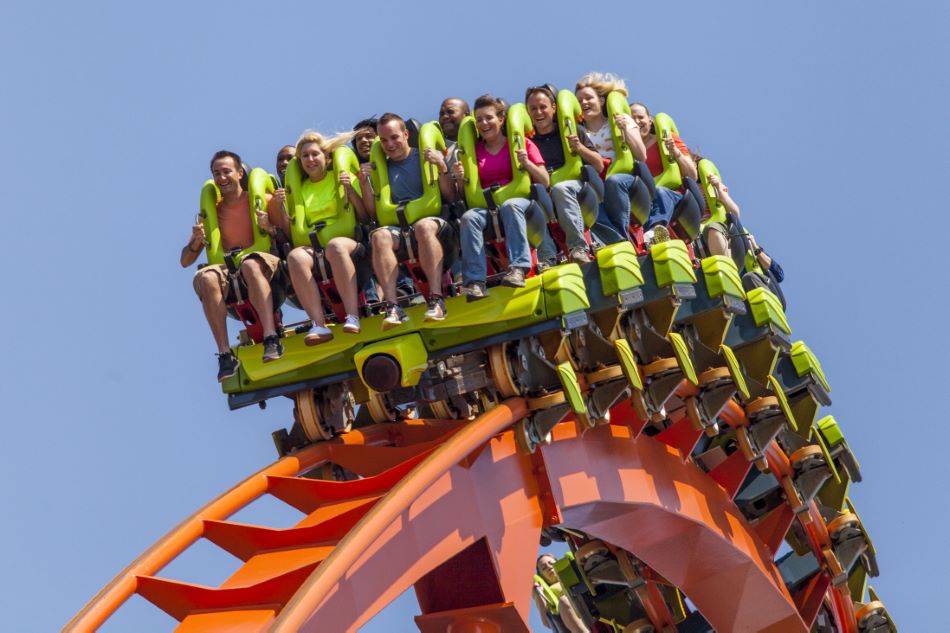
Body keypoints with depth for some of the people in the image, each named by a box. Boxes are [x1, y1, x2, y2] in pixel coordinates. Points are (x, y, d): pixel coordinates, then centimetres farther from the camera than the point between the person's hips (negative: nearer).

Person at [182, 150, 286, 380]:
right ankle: (225, 355, -34)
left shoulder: (262, 200, 7)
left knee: (250, 264, -37)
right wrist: (196, 241, -9)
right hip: (230, 277, 3)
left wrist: (271, 227, -18)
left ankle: (271, 338, -46)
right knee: (206, 278, -31)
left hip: (266, 270, -2)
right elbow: (185, 261, 12)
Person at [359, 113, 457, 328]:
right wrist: (364, 184, 4)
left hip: (436, 223, -2)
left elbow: (451, 196, 3)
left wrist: (441, 167, -11)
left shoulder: (428, 156, 11)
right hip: (401, 232, 3)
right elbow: (375, 213, 16)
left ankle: (436, 300, -43)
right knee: (380, 236, -30)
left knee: (423, 226, -37)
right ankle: (392, 307, -39)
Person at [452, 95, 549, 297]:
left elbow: (545, 182, 5)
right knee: (469, 218, -30)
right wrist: (461, 179, -4)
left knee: (510, 206, -38)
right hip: (486, 205, 2)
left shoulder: (520, 143, 10)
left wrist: (527, 163, -12)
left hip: (519, 199, -2)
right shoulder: (474, 150, 17)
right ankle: (475, 281, -37)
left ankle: (518, 268, -42)